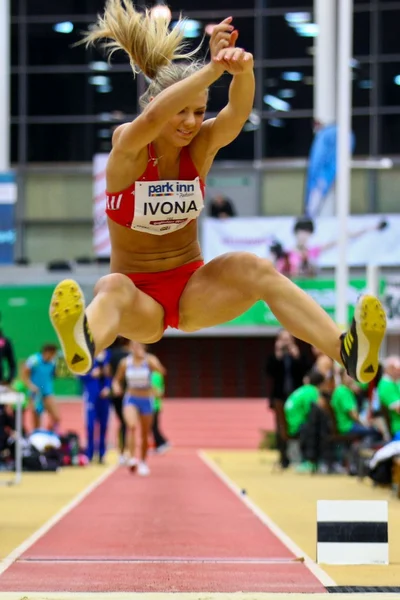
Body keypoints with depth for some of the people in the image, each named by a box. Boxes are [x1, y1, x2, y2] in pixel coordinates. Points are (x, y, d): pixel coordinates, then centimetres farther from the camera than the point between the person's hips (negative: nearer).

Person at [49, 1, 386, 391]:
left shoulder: (201, 146, -4)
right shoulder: (128, 147, -12)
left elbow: (237, 112, -26)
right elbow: (152, 117, -36)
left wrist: (243, 70, -49)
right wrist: (214, 68, -48)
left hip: (192, 289, 3)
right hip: (140, 296, -3)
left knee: (255, 267, -26)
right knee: (111, 287, -37)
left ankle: (349, 352, -45)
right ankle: (83, 345, -73)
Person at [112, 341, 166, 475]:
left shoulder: (149, 360, -8)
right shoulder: (125, 362, -1)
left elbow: (162, 371, -29)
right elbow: (117, 379, 13)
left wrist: (144, 357, -42)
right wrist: (116, 386, -11)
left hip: (146, 400, 0)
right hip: (131, 399, 0)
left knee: (145, 434, 9)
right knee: (132, 425, -29)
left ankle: (143, 462, 29)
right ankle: (132, 458, -30)